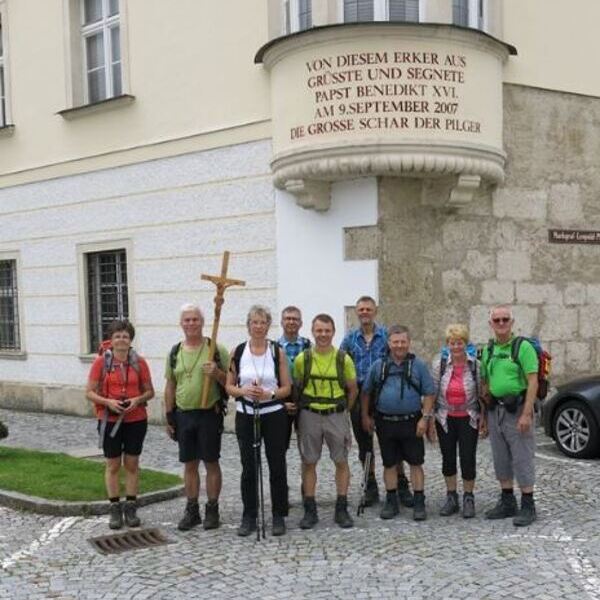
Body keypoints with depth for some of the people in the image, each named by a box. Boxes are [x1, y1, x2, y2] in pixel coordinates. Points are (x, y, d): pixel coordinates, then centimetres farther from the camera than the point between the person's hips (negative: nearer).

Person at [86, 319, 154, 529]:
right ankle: (114, 508, 15)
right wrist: (108, 402, -19)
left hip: (136, 420, 1)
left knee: (132, 464, 7)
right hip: (110, 421, -1)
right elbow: (89, 392, -3)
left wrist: (137, 400, -14)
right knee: (113, 465, 7)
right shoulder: (101, 362, -3)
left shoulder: (139, 362, 0)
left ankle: (131, 507, 16)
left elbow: (150, 391, 6)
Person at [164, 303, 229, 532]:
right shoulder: (175, 352, 8)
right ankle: (192, 510, 20)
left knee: (211, 463, 4)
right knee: (189, 464, 10)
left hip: (209, 414, -3)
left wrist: (216, 373, -21)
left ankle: (212, 510, 15)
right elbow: (170, 386, 12)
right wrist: (169, 417, 9)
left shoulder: (216, 349, -4)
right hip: (183, 415, 4)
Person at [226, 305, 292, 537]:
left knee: (277, 466, 4)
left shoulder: (277, 351, 0)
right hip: (245, 415, 1)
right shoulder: (238, 352, 2)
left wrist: (269, 394, -18)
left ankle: (279, 516, 15)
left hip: (274, 415, -1)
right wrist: (244, 391, -15)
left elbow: (287, 388, 0)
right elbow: (229, 386, 4)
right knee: (248, 467, 7)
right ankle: (249, 517, 17)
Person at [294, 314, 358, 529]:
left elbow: (353, 389, 9)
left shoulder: (343, 359, -2)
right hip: (309, 415, 0)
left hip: (336, 415, 0)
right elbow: (296, 387, 9)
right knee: (308, 462, 5)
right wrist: (301, 407, 5)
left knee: (341, 461, 3)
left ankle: (341, 509, 14)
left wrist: (343, 410, 11)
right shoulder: (302, 359, -2)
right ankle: (310, 510, 14)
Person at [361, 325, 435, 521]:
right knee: (389, 463, 10)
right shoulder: (379, 365, 4)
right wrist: (365, 416, 8)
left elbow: (428, 394, 0)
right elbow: (366, 392, 11)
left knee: (416, 463, 3)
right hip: (385, 422, 2)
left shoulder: (418, 365, 0)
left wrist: (425, 418, -8)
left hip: (411, 422, -2)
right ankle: (391, 502, 21)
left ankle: (419, 503, 12)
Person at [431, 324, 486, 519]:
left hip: (468, 418, -1)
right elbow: (432, 392, -1)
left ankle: (468, 498, 15)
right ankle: (451, 497, 23)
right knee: (448, 458, 10)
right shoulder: (439, 363, -4)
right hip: (445, 419, 2)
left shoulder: (476, 365, -5)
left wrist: (484, 419, -2)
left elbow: (482, 393, 0)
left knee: (468, 459, -1)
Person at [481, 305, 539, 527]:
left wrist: (526, 414, -20)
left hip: (517, 409, -7)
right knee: (501, 459, 13)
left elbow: (533, 382, -14)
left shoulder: (523, 347, -9)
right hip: (495, 410, 7)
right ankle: (507, 502, 23)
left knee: (522, 458, -2)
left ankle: (528, 506, 7)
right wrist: (484, 415, 12)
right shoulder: (488, 350, 11)